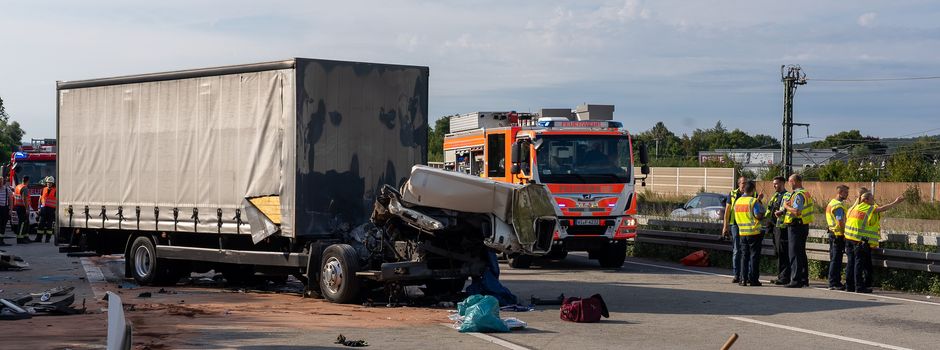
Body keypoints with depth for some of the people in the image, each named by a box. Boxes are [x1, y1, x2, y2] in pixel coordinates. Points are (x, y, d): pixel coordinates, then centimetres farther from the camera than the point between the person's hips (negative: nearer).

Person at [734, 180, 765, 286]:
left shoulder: (738, 201, 8)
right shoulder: (753, 201, -14)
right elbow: (759, 216, -19)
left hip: (743, 232, 6)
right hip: (754, 232, -6)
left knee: (744, 256, 11)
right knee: (754, 256, 0)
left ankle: (743, 279, 8)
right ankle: (753, 279, -1)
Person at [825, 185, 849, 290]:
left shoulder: (832, 203, 17)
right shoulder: (838, 205, -15)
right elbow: (840, 222, -21)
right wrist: (845, 234, -15)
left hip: (833, 233, 10)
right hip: (838, 234, -10)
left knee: (834, 259, 13)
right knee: (836, 260, -7)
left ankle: (835, 282, 19)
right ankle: (834, 283, -6)